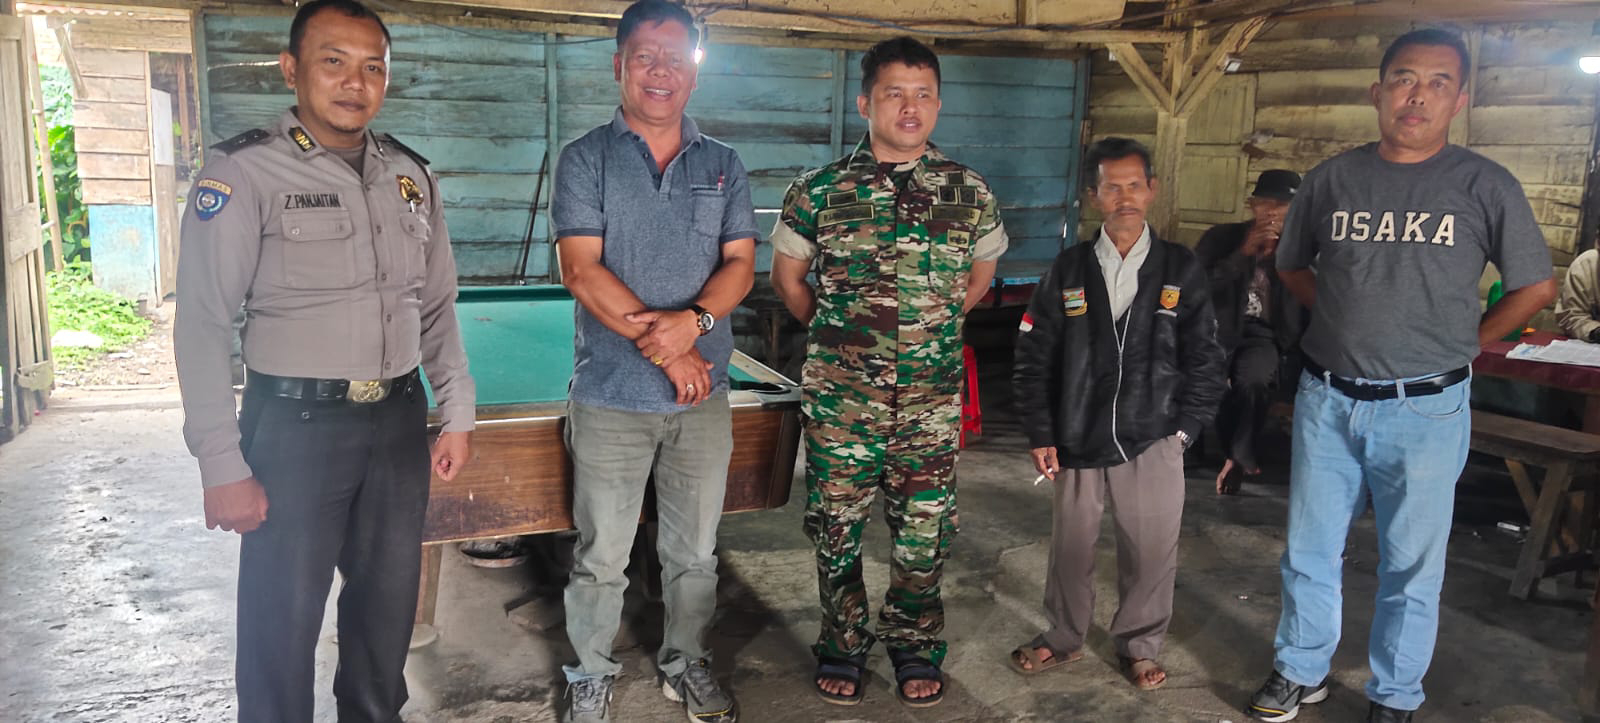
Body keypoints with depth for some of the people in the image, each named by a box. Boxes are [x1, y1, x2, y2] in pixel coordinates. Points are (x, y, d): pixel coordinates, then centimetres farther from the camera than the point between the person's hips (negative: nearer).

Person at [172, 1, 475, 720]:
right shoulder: (244, 171, -10)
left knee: (389, 603, 16)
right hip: (295, 424, -5)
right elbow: (202, 326, -11)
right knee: (284, 617, 5)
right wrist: (223, 467, -14)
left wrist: (457, 415, 9)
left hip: (399, 419, 5)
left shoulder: (411, 176, 7)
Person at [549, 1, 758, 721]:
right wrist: (664, 347, -15)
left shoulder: (723, 165, 8)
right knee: (600, 557, 8)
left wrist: (693, 321, -18)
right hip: (611, 395, -3)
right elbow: (583, 271, -10)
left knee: (695, 552, 15)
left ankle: (686, 662, 35)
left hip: (704, 395, 3)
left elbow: (740, 265, 2)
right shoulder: (586, 158, -1)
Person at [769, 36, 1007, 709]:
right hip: (839, 396, -1)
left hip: (932, 399, 1)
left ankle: (914, 643, 31)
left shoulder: (970, 193, 3)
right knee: (835, 526, 9)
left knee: (924, 530, 9)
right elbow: (787, 276, 11)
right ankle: (843, 642, 29)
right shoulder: (819, 191, -2)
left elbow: (980, 275, 19)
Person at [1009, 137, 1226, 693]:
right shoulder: (1068, 270, 1)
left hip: (1152, 443, 0)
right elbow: (1033, 358, 2)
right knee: (1070, 548, 12)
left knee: (1151, 553, 8)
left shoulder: (1181, 270, 1)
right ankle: (1063, 637, 33)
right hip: (1078, 440, 1)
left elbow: (1205, 360, 4)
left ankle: (1140, 645, 30)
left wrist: (1184, 428, -1)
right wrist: (1040, 435, -1)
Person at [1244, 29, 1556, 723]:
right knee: (1309, 550, 13)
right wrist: (1352, 321, 8)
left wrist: (1461, 344, 3)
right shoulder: (1332, 178, 1)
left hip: (1425, 411, -2)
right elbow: (1292, 266, 16)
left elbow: (1536, 287, 4)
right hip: (1327, 401, 2)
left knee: (1412, 564, 10)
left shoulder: (1484, 185, -5)